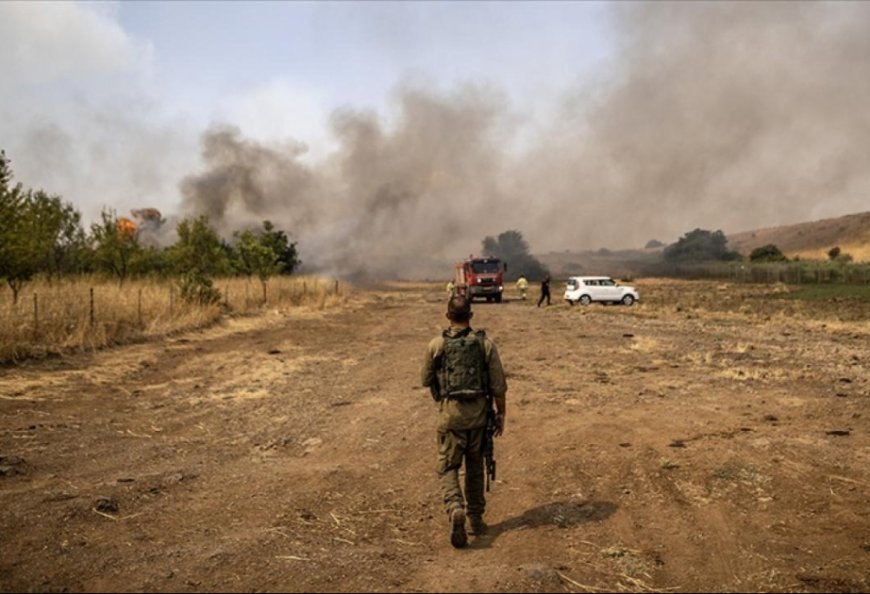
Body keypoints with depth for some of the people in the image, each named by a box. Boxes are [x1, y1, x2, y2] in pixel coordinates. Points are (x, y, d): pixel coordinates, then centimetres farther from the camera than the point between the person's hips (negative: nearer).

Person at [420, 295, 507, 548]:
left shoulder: (436, 345, -5)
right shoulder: (485, 343, -3)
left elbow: (426, 380, 7)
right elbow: (498, 385, -2)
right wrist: (501, 414, 9)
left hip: (450, 412, -2)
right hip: (478, 412, 2)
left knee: (448, 467, 7)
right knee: (475, 467, 17)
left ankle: (455, 510, -18)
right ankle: (475, 519, 25)